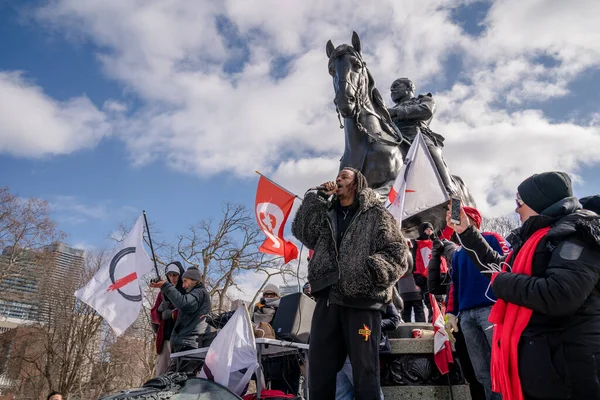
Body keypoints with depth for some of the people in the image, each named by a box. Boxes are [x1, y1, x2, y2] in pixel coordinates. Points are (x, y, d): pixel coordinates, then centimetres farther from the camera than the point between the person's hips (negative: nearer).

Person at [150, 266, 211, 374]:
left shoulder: (200, 292, -2)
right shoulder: (194, 294, 32)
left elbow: (183, 303, -23)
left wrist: (166, 286, -15)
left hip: (189, 345, -10)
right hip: (182, 346, 10)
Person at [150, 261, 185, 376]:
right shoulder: (163, 293, 20)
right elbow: (154, 317, 19)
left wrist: (173, 314, -19)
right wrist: (160, 310, -3)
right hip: (164, 338, 5)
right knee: (161, 375, 2)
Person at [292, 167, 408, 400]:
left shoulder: (376, 215, 7)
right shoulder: (327, 214, 22)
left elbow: (397, 253, 0)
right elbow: (301, 231, 8)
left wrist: (371, 270, -18)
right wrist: (318, 197, 7)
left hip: (361, 301, -4)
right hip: (327, 298, 5)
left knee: (365, 371, 0)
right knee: (319, 371, 8)